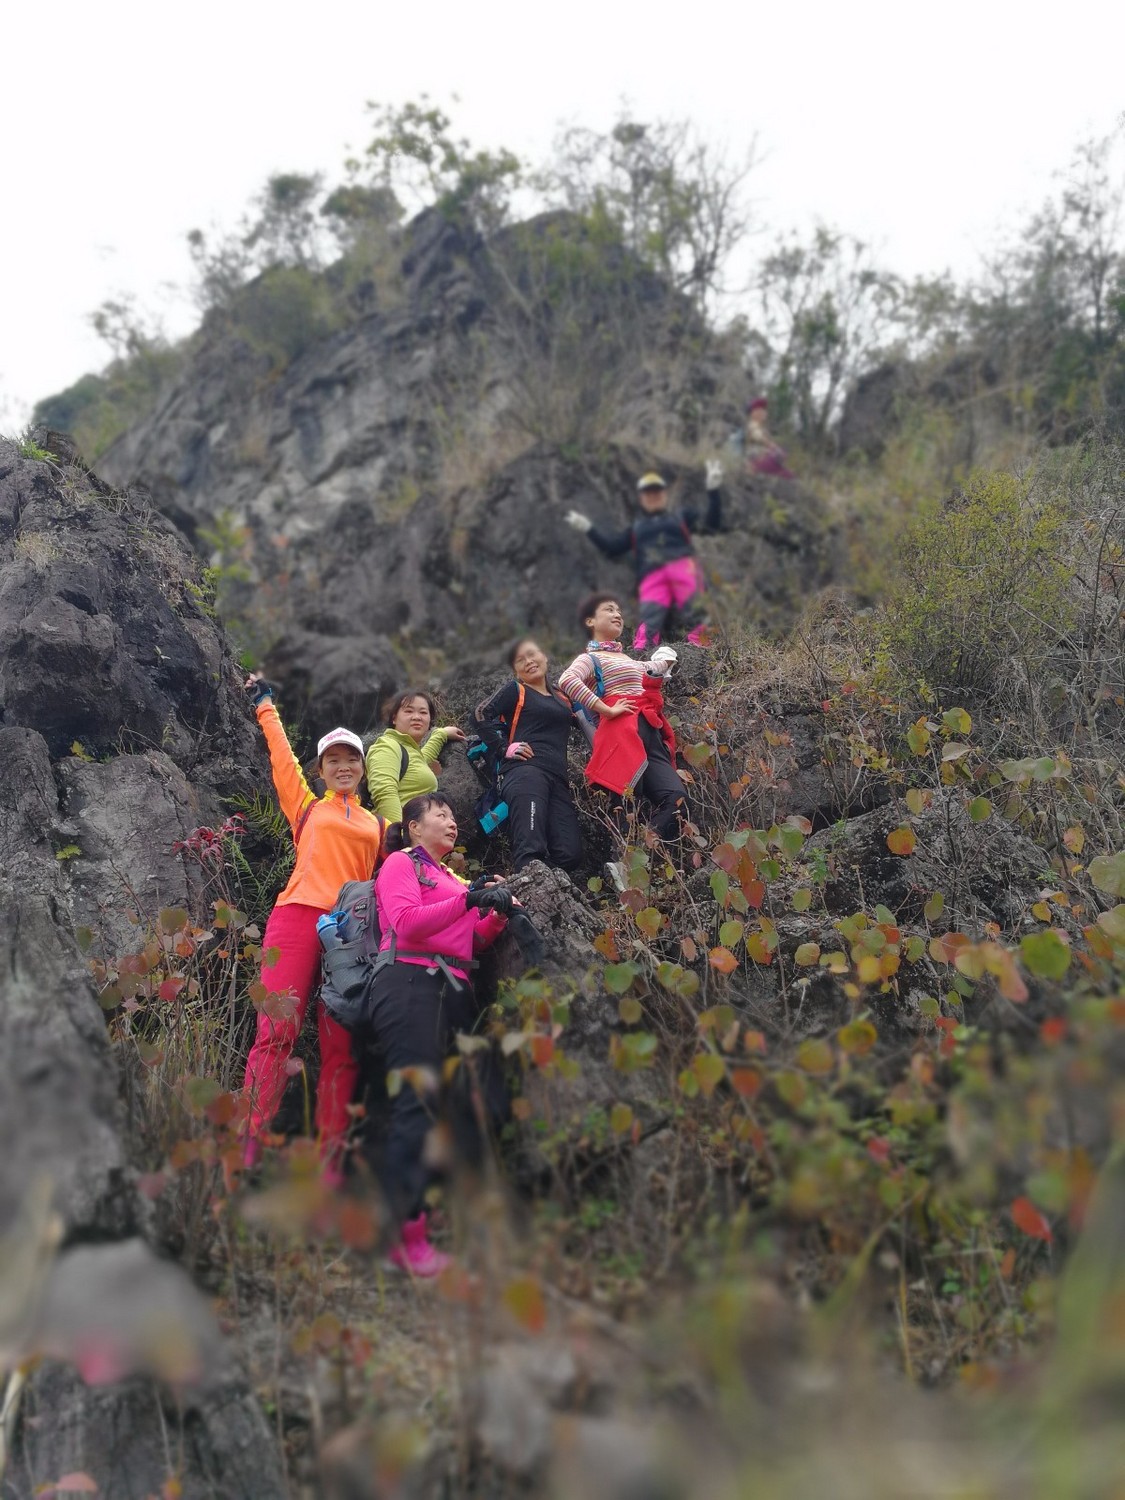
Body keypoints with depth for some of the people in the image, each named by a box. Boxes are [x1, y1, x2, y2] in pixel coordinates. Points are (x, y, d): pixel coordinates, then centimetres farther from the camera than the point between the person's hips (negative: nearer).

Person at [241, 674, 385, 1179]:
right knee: (276, 1033, -13)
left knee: (340, 1048, -1)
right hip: (298, 916, -2)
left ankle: (330, 1161, 2)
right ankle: (249, 1151, -13)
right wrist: (266, 703, 25)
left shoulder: (377, 826, 23)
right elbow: (282, 756, 19)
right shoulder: (307, 806, 19)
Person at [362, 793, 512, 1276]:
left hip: (455, 991, 8)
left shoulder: (452, 878, 28)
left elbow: (473, 942, 21)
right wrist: (467, 900, -13)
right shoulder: (401, 862, 7)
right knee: (419, 1101, -16)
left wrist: (499, 913, 4)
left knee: (478, 1100, 1)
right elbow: (407, 922, -10)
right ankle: (404, 1231, -17)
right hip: (411, 983, -8)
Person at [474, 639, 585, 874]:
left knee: (570, 853, -5)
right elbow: (482, 714, -1)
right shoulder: (515, 691, 11)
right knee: (530, 848, -22)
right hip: (526, 772, -6)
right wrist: (504, 748, -6)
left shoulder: (563, 698, 26)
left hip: (558, 778, 6)